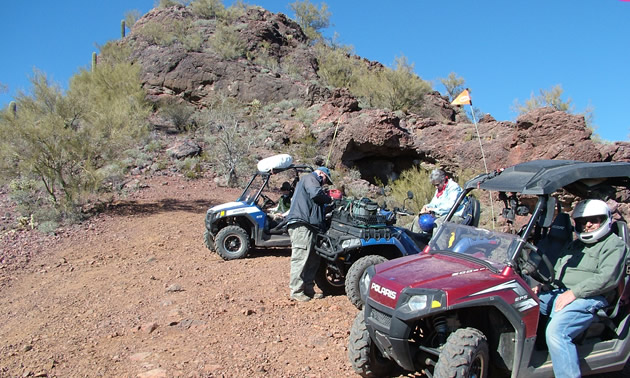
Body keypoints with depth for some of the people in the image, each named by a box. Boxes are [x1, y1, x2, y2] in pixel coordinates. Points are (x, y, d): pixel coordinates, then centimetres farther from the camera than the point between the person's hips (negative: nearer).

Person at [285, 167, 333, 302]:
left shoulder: (310, 181, 34)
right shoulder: (309, 178, 2)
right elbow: (316, 193, -18)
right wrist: (329, 199, -2)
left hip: (309, 227, 11)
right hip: (301, 225, -11)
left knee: (313, 260, 11)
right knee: (300, 259, -9)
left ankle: (308, 290, 17)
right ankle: (296, 292, -5)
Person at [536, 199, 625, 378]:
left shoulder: (614, 244, 3)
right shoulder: (574, 244, 28)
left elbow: (608, 278, -13)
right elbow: (557, 271, 30)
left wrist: (574, 292, -19)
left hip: (588, 299, -8)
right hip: (558, 293, 8)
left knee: (556, 331, -32)